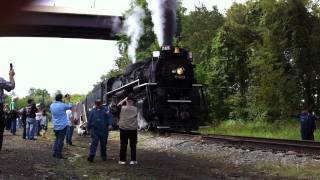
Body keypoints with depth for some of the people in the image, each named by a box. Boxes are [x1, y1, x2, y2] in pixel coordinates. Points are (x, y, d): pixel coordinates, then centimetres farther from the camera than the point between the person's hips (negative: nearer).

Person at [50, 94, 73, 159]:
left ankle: (55, 153, 16)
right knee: (61, 140, -2)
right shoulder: (62, 105, -14)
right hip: (62, 126, -6)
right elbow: (70, 106, 0)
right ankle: (59, 154, -1)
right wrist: (68, 100, 19)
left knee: (57, 139, 17)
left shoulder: (52, 105, 3)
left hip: (55, 126, 6)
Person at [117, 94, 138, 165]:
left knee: (123, 145, 7)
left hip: (123, 129, 0)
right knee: (133, 145, 8)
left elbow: (118, 105, 11)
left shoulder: (122, 108, -5)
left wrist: (124, 99, 13)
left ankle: (122, 160, 10)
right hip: (133, 129, 0)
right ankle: (133, 160, 9)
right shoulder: (135, 109, -5)